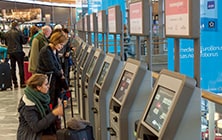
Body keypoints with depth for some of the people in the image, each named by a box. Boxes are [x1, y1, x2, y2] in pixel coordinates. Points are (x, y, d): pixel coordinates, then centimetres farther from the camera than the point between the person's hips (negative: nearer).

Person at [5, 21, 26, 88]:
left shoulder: (7, 33, 6)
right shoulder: (19, 32, -8)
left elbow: (6, 43, 13)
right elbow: (24, 41, -4)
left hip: (10, 52, 4)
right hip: (18, 51, -4)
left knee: (13, 68, 9)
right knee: (21, 67, 1)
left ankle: (15, 83, 10)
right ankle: (22, 83, 0)